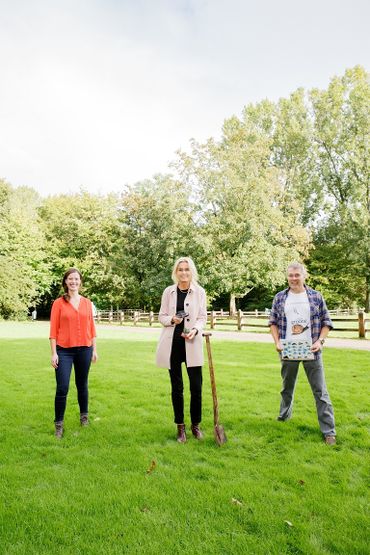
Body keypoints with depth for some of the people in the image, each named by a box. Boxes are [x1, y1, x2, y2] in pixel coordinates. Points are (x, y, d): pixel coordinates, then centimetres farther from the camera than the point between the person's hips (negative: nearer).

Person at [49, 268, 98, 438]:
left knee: (82, 385, 15)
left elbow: (91, 327, 9)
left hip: (84, 349, 2)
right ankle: (59, 424, 12)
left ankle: (84, 416, 34)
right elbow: (53, 329, -3)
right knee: (62, 388, -4)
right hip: (64, 350, -2)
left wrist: (94, 349, 8)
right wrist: (54, 353, -7)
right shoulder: (59, 303, -2)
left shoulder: (87, 303, 6)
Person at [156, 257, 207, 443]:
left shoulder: (199, 292, 1)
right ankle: (180, 426, 24)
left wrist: (195, 329, -20)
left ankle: (196, 425, 22)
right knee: (176, 387, 9)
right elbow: (161, 317, 6)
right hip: (172, 344, 1)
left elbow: (202, 317, 0)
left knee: (196, 387, 0)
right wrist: (171, 319, -16)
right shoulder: (168, 291, 4)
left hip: (191, 344, -1)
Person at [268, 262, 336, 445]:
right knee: (287, 387, 18)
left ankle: (329, 431, 7)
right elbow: (273, 322, 8)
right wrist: (277, 342, -4)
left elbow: (326, 322, 4)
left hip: (311, 352, -2)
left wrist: (320, 341, -9)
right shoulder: (280, 297, 3)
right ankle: (284, 415, 39)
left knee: (320, 391, 0)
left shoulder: (316, 296, 0)